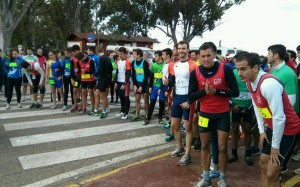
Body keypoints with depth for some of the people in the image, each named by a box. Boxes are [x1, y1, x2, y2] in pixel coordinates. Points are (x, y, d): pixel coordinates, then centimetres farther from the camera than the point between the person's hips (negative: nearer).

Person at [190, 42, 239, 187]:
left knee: (222, 147, 6)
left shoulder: (225, 69, -13)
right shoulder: (195, 73, -7)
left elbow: (235, 92, -12)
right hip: (205, 114, 2)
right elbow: (191, 96, -5)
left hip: (223, 114, -2)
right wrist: (204, 91, -23)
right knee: (205, 146, 12)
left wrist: (215, 91, -24)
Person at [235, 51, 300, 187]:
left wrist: (275, 145, -19)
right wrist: (262, 131, 9)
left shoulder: (268, 84, -31)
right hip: (272, 127, 9)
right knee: (263, 164, 18)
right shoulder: (249, 81, -4)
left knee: (271, 174, -6)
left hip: (287, 130, -8)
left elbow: (279, 117, -29)